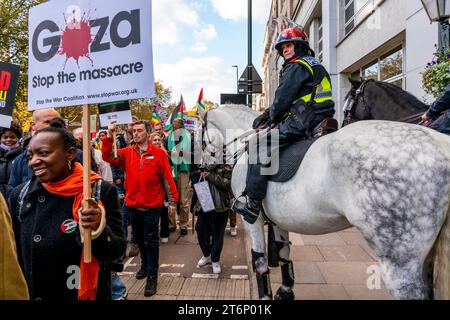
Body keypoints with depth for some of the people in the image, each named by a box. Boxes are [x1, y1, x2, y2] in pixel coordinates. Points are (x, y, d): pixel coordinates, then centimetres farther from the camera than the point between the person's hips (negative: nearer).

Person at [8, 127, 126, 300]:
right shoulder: (20, 195, -6)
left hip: (87, 293, -3)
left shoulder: (102, 192, -16)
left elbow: (117, 252, -14)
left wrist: (99, 229, -31)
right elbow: (14, 254, 5)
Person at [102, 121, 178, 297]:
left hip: (152, 206, -4)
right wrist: (109, 136, -19)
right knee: (140, 239, 21)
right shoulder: (127, 153, 4)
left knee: (151, 242, 3)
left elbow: (167, 178, -6)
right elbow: (108, 156, -8)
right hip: (133, 205, 4)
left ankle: (152, 276, 13)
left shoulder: (159, 153, -6)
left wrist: (172, 201, -6)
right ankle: (145, 265, 43)